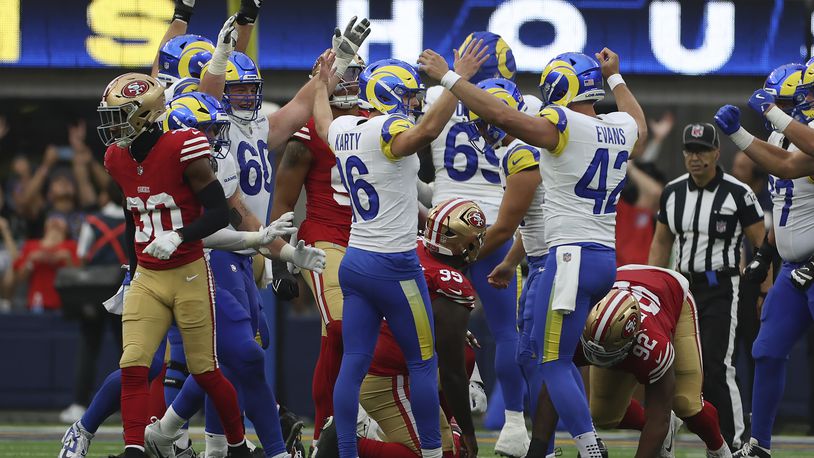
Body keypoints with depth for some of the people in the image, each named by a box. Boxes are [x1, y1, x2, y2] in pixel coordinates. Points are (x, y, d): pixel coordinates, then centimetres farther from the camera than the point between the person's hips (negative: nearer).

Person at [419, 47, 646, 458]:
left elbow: (503, 116, -21)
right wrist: (614, 77, 51)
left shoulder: (563, 126, -11)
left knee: (554, 364, -4)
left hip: (572, 258, -8)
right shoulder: (622, 129, 12)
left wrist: (448, 77, -14)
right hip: (606, 258, 8)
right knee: (557, 356, 20)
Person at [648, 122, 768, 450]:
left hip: (720, 289, -5)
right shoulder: (673, 192, 7)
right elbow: (661, 244, 16)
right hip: (683, 285, 5)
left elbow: (762, 245, -6)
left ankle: (733, 446, -6)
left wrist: (767, 294, -17)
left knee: (716, 369, -13)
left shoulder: (738, 193, -9)